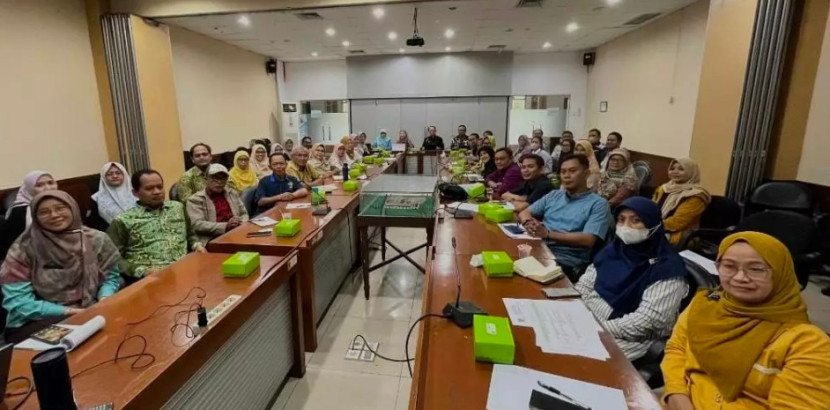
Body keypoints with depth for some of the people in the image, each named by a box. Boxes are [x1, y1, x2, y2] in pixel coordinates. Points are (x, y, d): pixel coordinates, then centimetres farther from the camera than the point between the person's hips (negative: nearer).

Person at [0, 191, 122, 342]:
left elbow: (110, 278, 7)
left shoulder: (96, 240, 1)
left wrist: (104, 301, -15)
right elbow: (17, 302, -7)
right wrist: (70, 311, -16)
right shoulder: (24, 249, -4)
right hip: (38, 324, -2)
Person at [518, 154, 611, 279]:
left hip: (566, 260, -5)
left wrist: (548, 234, -17)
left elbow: (588, 240, -10)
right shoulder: (553, 195, 19)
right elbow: (524, 213, 18)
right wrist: (529, 223, -7)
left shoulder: (598, 204, 2)